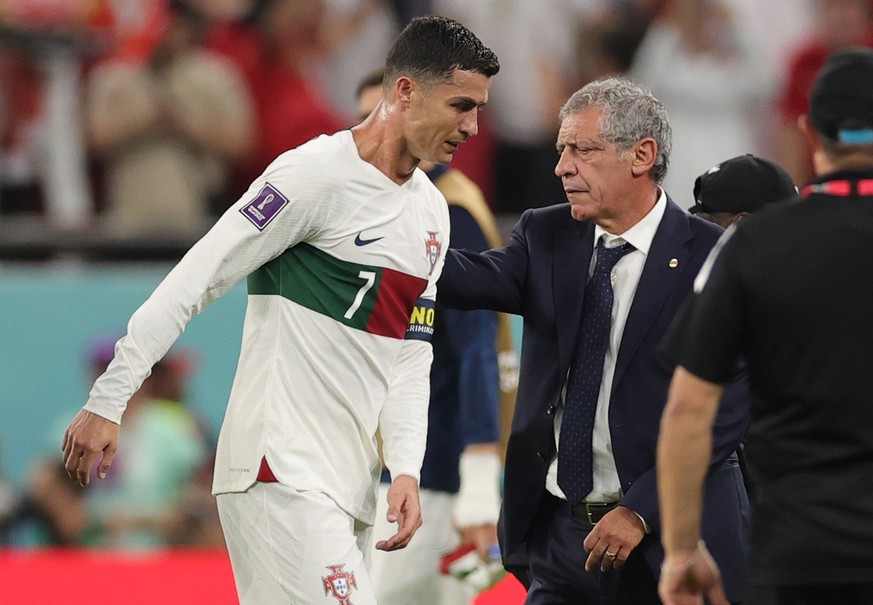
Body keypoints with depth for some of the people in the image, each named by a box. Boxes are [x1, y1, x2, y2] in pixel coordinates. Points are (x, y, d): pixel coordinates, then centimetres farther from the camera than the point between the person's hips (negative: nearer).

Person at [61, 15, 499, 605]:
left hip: (349, 488, 8)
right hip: (280, 470, -8)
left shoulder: (432, 211, 14)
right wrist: (106, 403, -16)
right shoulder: (317, 172, -12)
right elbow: (193, 282, -13)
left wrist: (406, 470, -1)